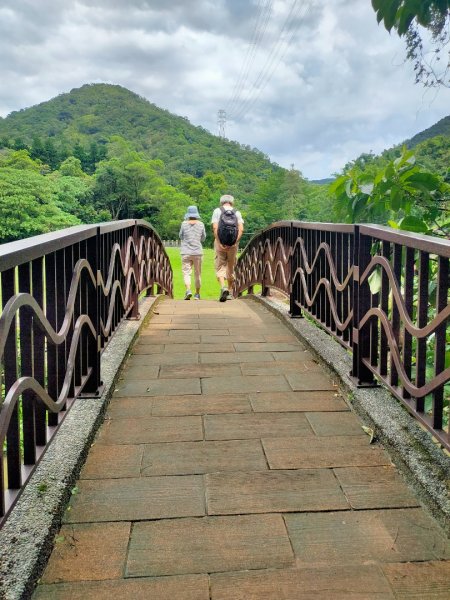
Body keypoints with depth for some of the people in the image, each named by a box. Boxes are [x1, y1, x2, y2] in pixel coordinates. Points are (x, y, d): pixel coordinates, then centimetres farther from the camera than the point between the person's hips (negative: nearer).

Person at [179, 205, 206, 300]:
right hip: (198, 252, 1)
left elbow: (181, 236, 8)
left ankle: (188, 290, -22)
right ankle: (197, 294, 17)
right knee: (197, 274, 10)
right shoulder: (201, 224, 0)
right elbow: (203, 238, 10)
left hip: (186, 252, -1)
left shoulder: (184, 224, -4)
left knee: (186, 272, -1)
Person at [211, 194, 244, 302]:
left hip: (220, 242, -2)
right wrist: (235, 242, -10)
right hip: (233, 243, 2)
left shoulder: (217, 211, 4)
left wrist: (219, 242, -12)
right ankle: (230, 292, 22)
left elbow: (215, 228, -10)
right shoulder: (237, 212, 9)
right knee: (231, 267, 15)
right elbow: (241, 229, -5)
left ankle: (223, 288, -24)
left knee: (220, 266, 0)